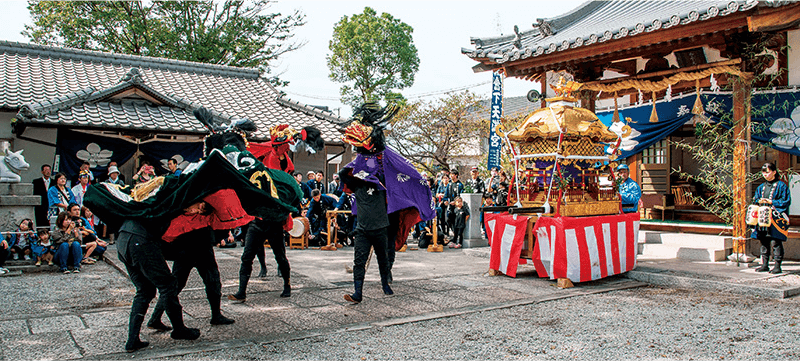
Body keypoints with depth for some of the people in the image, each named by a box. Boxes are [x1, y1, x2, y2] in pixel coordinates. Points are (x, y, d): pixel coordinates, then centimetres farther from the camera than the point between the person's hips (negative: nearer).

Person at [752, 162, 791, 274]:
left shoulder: (781, 186, 0)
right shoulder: (761, 187, 17)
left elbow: (786, 201, -5)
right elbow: (755, 200, 19)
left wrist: (772, 202, -13)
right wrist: (759, 201, -3)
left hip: (775, 219, -6)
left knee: (775, 242, -8)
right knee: (764, 242, 8)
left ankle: (777, 266, -3)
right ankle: (765, 264, 14)